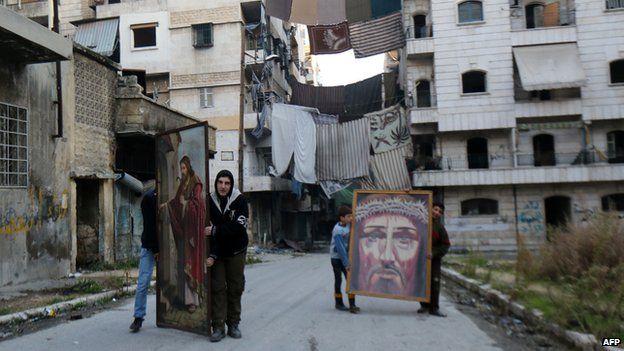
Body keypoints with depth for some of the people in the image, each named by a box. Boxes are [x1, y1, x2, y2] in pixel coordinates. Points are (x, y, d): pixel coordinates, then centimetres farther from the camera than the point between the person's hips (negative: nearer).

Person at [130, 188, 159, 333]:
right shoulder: (149, 198, -9)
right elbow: (149, 225, -13)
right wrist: (155, 250, -15)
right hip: (150, 247, -3)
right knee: (143, 283, -4)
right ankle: (138, 318, 4)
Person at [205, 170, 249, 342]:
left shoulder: (239, 200, -10)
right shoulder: (210, 201, -6)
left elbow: (239, 225, -19)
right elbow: (209, 229, -10)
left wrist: (216, 230, -24)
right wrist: (212, 254, -18)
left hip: (236, 252, 0)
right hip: (216, 252, 1)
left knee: (235, 288, 8)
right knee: (217, 289, -1)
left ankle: (233, 324, 19)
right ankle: (218, 327, 5)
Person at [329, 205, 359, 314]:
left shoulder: (347, 224, -3)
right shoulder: (337, 230, -23)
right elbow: (340, 248, -25)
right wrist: (346, 264, -26)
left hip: (345, 256, 6)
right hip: (336, 257, -6)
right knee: (338, 280, 4)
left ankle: (352, 305, 2)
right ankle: (339, 303, 19)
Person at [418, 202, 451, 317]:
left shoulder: (440, 227, -2)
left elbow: (445, 245, -5)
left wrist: (434, 253, -16)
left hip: (434, 260, -2)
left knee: (434, 284, -3)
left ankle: (434, 308, 3)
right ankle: (424, 305, 19)